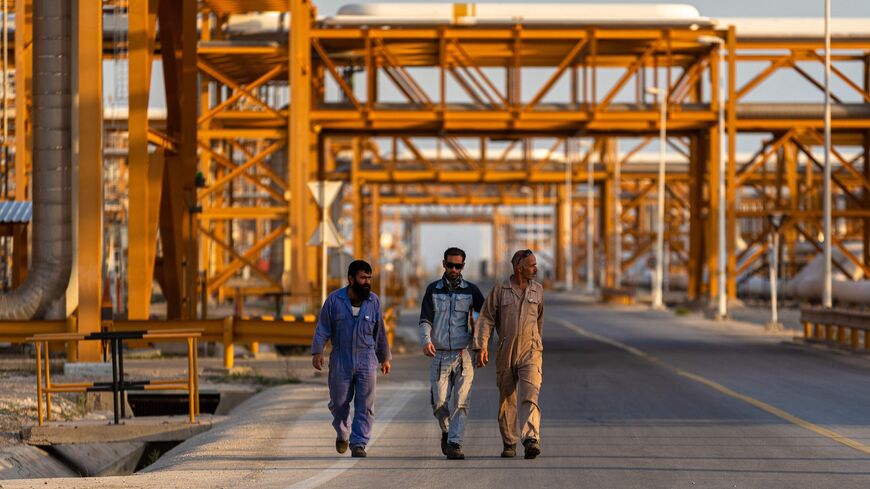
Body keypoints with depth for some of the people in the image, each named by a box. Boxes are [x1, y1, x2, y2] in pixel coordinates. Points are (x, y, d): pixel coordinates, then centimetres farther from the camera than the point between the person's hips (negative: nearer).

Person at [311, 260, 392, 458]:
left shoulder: (373, 301, 4)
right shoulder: (334, 300, -2)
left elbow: (380, 332, 13)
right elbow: (323, 329, -1)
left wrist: (385, 357, 18)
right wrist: (317, 352, -11)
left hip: (367, 360, 1)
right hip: (340, 360, -1)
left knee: (365, 405, -5)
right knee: (339, 402, 8)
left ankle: (359, 444, -2)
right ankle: (342, 435, 33)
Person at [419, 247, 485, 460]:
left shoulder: (471, 290, 5)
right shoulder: (433, 289, 7)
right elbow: (425, 320, 0)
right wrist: (426, 340, -19)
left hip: (464, 355, -1)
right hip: (439, 355, 1)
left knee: (460, 402, -8)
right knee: (439, 403, 1)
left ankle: (455, 443, -7)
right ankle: (446, 431, 28)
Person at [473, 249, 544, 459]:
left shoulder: (537, 290, 6)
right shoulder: (499, 290, -1)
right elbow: (486, 319, -2)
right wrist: (481, 347, -13)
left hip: (530, 354, 0)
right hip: (505, 354, 0)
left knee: (530, 397, -17)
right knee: (506, 401, 8)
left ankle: (531, 441, -30)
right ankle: (509, 444, 21)